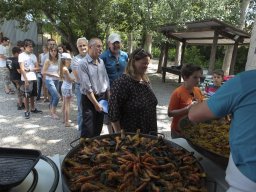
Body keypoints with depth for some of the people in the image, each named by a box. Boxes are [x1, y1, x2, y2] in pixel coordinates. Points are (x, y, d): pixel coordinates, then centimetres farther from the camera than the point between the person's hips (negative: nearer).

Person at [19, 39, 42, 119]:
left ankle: (33, 108, 28)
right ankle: (27, 111, 13)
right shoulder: (21, 55, -4)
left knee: (33, 95, 14)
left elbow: (38, 68, 9)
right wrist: (26, 80, -17)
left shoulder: (33, 56, 11)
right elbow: (22, 69, -11)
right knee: (26, 96, 2)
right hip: (26, 79, -5)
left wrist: (30, 69, -10)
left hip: (33, 78, 5)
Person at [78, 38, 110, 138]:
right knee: (88, 130, 0)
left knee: (98, 128, 17)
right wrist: (96, 103, -15)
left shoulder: (101, 61, 7)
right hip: (89, 99, -6)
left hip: (102, 97, 6)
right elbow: (87, 87, -17)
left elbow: (106, 81, 11)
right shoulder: (83, 63, -14)